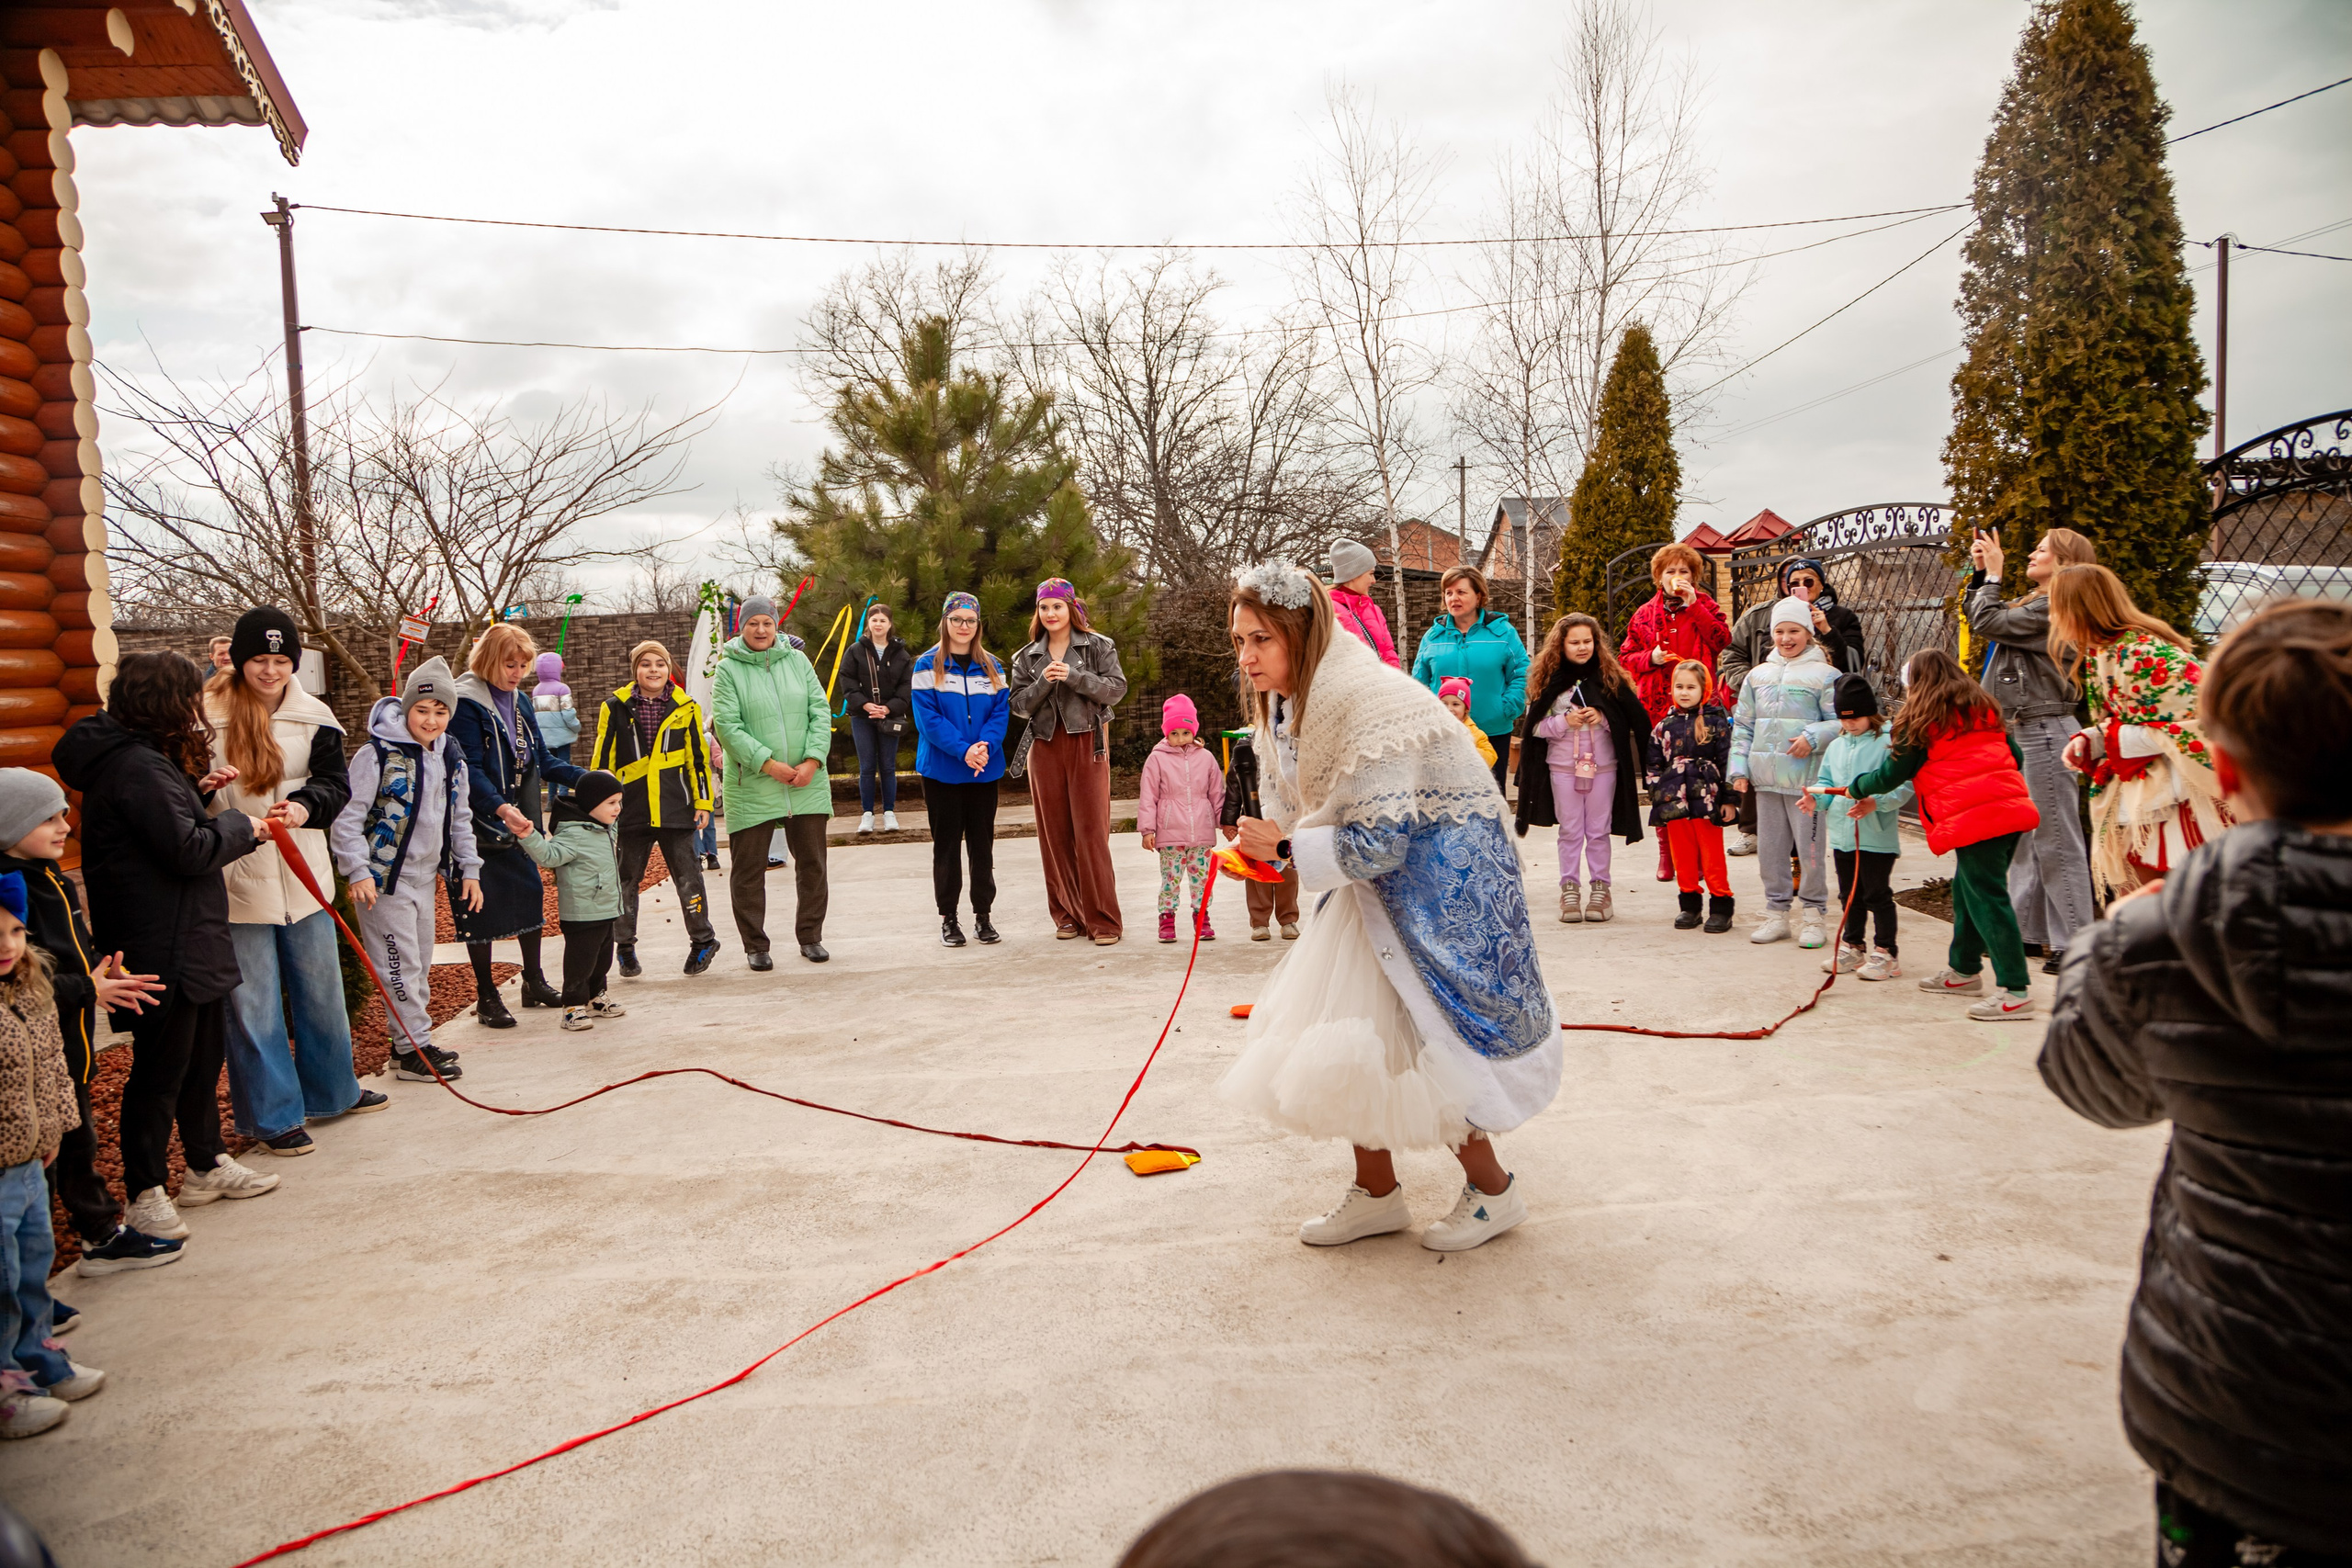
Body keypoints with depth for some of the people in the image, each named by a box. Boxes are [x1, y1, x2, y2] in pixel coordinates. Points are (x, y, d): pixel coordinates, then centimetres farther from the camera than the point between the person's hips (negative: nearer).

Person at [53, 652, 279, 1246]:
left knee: (205, 1053, 21)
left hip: (190, 940, 11)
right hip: (162, 947, -11)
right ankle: (145, 1192, 11)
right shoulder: (137, 766, -20)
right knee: (161, 1068, -1)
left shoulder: (144, 758, 12)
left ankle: (207, 1164, 34)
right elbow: (188, 850, -24)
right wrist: (241, 826, -9)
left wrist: (194, 793, 6)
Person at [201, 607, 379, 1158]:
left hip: (301, 877, 4)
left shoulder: (314, 717, 4)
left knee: (321, 991, 17)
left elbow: (336, 782, -1)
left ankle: (332, 1091, 36)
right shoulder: (206, 714, -6)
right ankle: (273, 1115, 17)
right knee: (253, 1004, 4)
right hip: (235, 881, -4)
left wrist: (305, 806, -22)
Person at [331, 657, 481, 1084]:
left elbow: (460, 819, 17)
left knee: (421, 963, 14)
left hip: (426, 876, 7)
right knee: (401, 963, -5)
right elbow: (348, 817, -14)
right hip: (384, 876, -7)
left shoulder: (452, 759, 7)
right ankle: (413, 1050, 3)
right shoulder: (377, 755, -14)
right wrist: (358, 872, -20)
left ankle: (408, 1039, 25)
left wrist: (469, 870, 13)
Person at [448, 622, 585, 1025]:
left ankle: (534, 981, 29)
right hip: (480, 823, -7)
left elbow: (541, 760, 14)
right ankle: (486, 996, 12)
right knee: (481, 906, 1)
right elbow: (469, 770, -20)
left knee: (530, 893, 13)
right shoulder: (466, 704, -13)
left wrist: (584, 777, 0)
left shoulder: (519, 703, 11)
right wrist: (500, 807, -32)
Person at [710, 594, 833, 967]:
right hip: (752, 787, -3)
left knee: (812, 863, 10)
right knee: (749, 868, 4)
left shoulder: (798, 661, 7)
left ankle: (810, 936, 25)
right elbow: (727, 726, -10)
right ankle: (755, 944, 17)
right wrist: (767, 763, -18)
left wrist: (813, 760, -10)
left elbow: (820, 712, 3)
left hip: (808, 785, 3)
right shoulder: (728, 669, -2)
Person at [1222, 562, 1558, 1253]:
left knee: (1421, 1039, -4)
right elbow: (1300, 806, 11)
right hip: (1373, 883, 9)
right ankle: (1376, 1194, 23)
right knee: (1347, 1031, 8)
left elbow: (1378, 844, -30)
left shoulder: (1370, 705, -29)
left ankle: (1493, 1191, 19)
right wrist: (1262, 845, -8)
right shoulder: (1289, 703, 0)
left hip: (1439, 878, -9)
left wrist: (1285, 848, -22)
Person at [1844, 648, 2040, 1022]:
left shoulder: (1920, 721, 1)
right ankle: (1965, 970, 32)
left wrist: (1855, 789, 23)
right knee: (1967, 890, 20)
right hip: (2011, 805, 8)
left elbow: (1892, 774, 6)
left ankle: (2015, 992, -10)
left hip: (1973, 817, -8)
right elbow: (2014, 755, 23)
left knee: (1987, 899, -7)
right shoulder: (1984, 709, 20)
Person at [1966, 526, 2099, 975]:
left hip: (2044, 732, -11)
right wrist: (1980, 571, 13)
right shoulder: (2033, 604, 16)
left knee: (2056, 840, -6)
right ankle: (2029, 930, 23)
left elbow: (1988, 623, -19)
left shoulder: (2052, 608, -15)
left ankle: (2073, 943, 0)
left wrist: (1993, 573, -7)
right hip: (2021, 731, 11)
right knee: (2023, 837, 15)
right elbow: (1978, 616, 24)